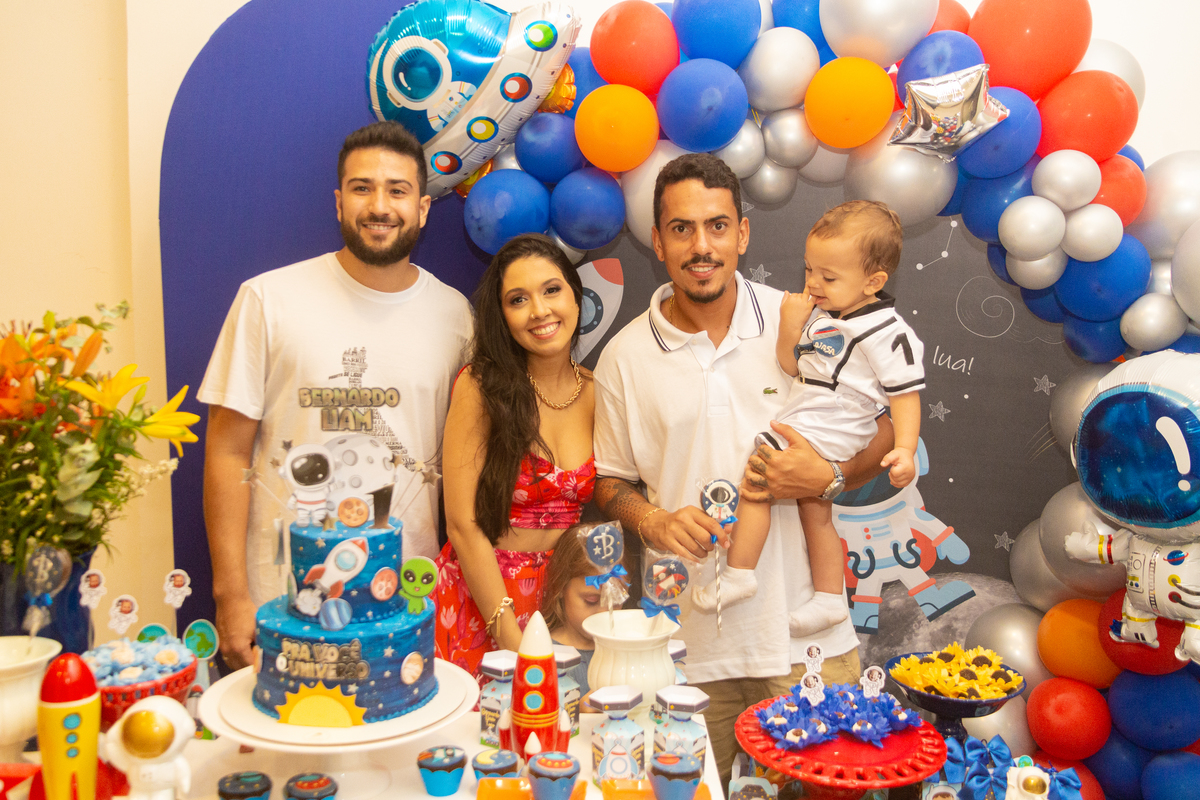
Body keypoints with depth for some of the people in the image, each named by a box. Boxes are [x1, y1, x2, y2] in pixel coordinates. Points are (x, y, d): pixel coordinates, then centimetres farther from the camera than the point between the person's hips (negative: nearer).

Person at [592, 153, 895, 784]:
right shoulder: (624, 356, -1)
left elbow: (886, 429, 6)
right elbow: (610, 479, 8)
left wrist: (827, 476, -14)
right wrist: (654, 522, -12)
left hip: (806, 636, 0)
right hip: (687, 643, 1)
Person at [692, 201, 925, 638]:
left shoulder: (885, 332, -17)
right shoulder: (822, 313, 8)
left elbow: (905, 392, -15)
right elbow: (793, 367, 13)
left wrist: (905, 448, -25)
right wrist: (791, 326, -5)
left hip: (823, 436, -9)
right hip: (811, 438, 9)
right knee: (815, 511, 18)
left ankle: (738, 574, -4)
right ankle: (830, 598, 31)